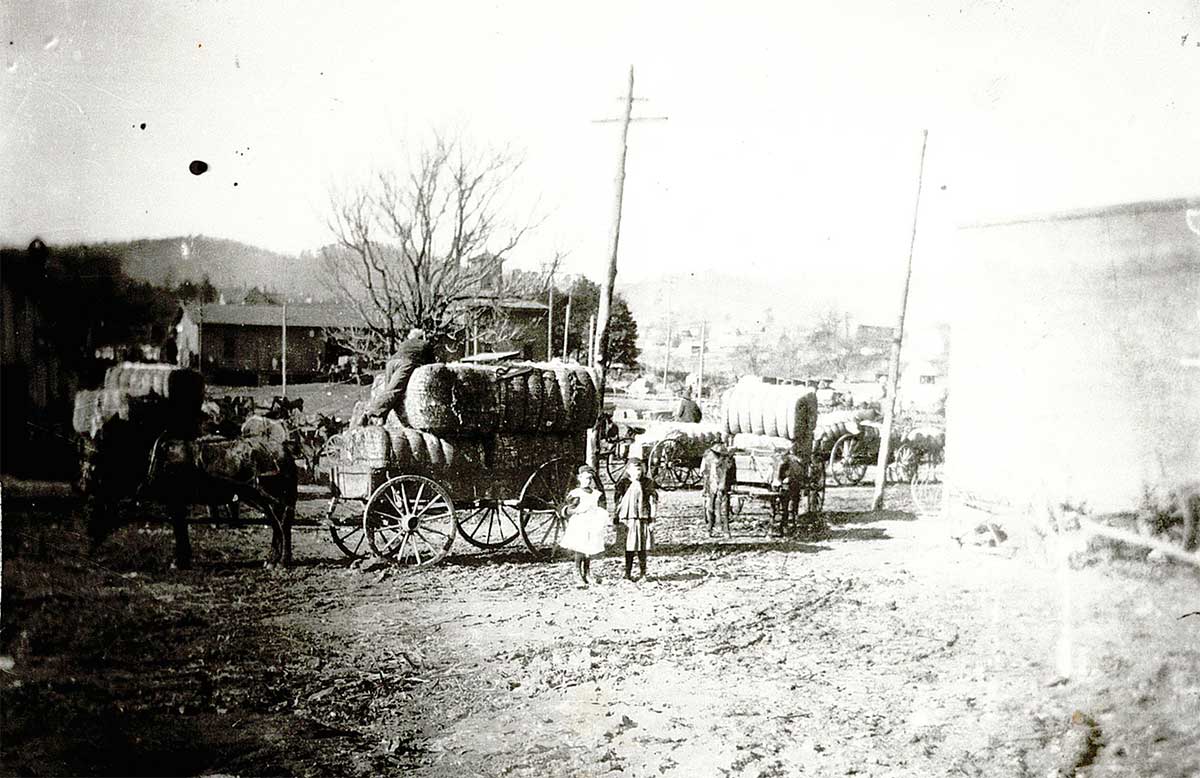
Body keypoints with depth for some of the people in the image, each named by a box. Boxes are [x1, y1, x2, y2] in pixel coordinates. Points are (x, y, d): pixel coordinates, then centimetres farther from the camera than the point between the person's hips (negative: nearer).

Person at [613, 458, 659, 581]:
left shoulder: (648, 484, 4)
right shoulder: (623, 484, 3)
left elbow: (653, 503, 4)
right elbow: (618, 502, 6)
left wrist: (652, 520, -1)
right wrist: (617, 518, 3)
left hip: (643, 519, 1)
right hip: (628, 520, -1)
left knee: (643, 548, 3)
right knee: (629, 548, 1)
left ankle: (642, 573, 13)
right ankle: (627, 573, 9)